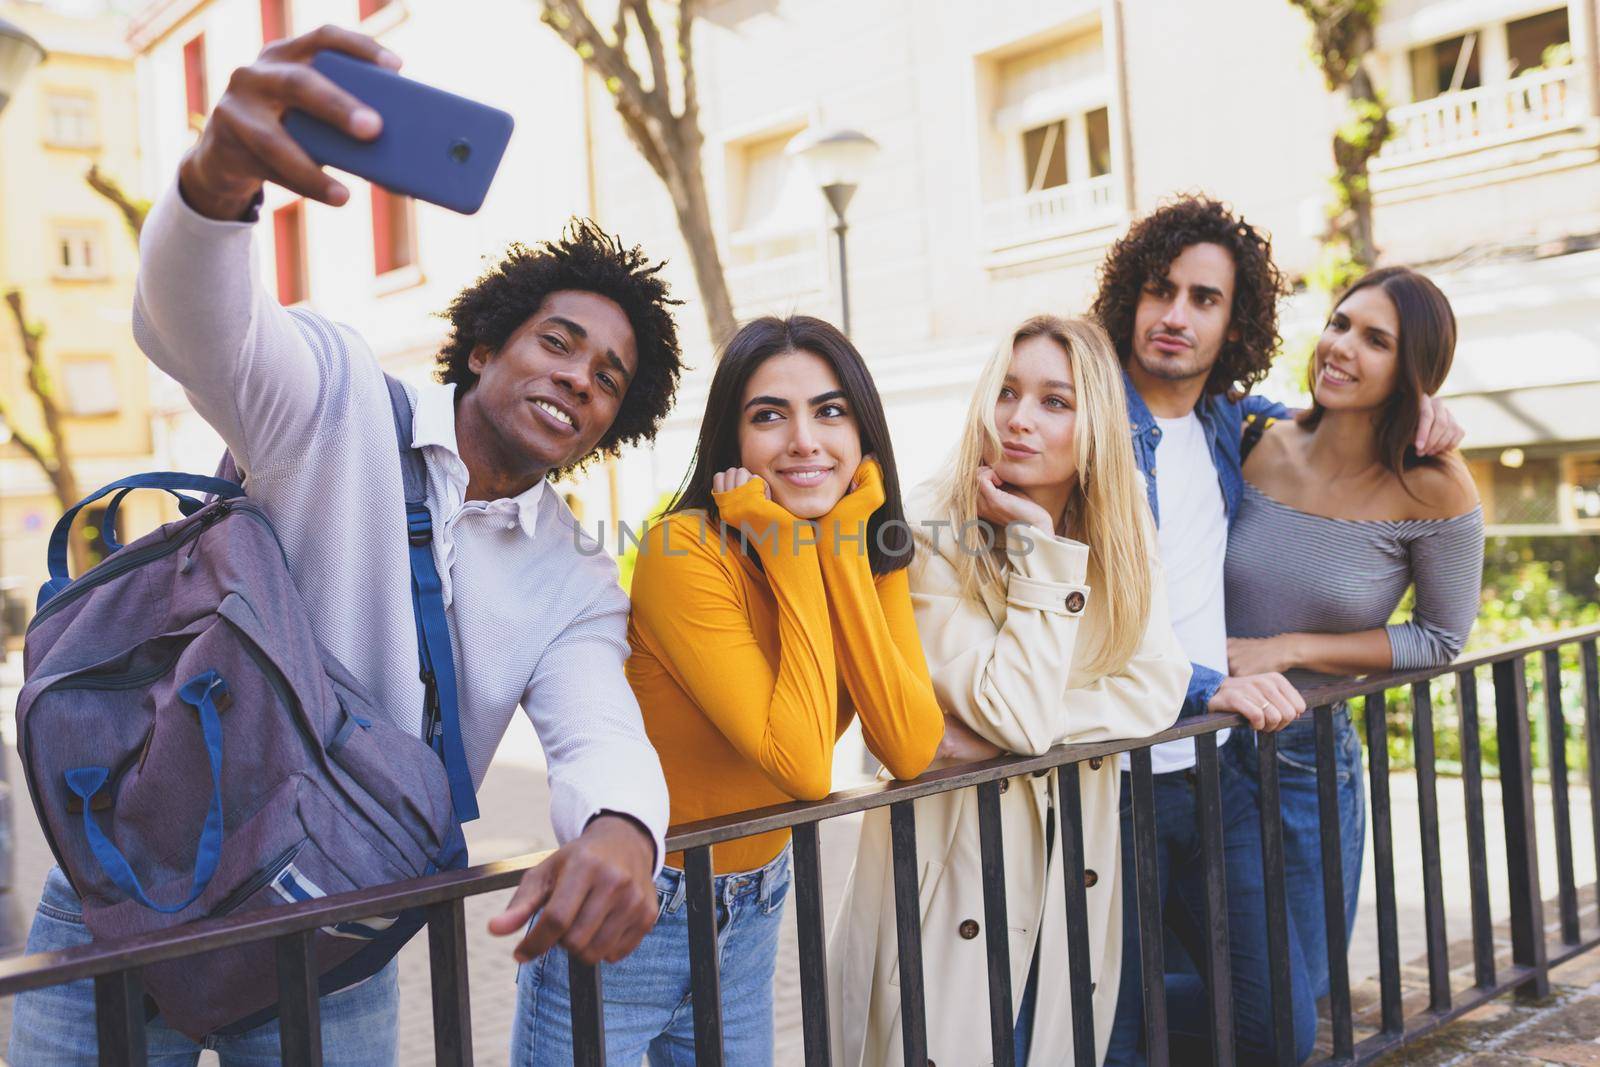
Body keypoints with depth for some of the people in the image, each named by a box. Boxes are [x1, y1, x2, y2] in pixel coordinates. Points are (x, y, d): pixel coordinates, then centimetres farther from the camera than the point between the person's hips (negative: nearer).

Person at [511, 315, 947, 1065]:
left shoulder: (871, 555, -3)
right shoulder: (685, 552, -22)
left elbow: (911, 753, -18)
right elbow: (803, 768, -28)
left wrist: (841, 550, -19)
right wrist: (793, 556, -25)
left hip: (751, 915, 6)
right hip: (627, 918, -5)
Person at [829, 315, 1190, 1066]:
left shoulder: (1120, 541, -1)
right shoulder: (930, 543, -18)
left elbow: (1156, 692, -9)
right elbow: (1018, 718, -24)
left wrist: (1039, 724, -20)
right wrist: (1039, 548, -24)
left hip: (1072, 866, 5)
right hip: (956, 869, -4)